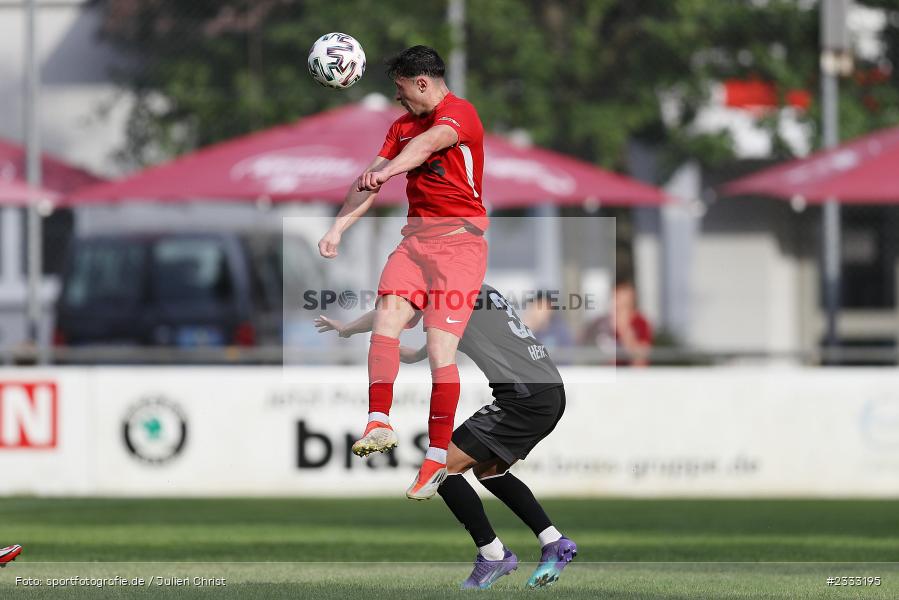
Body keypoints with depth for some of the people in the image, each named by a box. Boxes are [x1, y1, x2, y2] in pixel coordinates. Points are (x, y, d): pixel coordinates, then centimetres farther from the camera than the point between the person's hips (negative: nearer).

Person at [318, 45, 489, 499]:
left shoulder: (459, 113, -6)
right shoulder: (402, 127, 19)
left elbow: (430, 143, -27)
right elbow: (370, 184, 15)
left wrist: (387, 170, -45)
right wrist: (338, 228, 2)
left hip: (460, 240, -7)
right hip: (416, 237, 7)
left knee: (440, 347, -13)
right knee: (386, 317, -18)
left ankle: (437, 458, -8)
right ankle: (379, 424, -24)